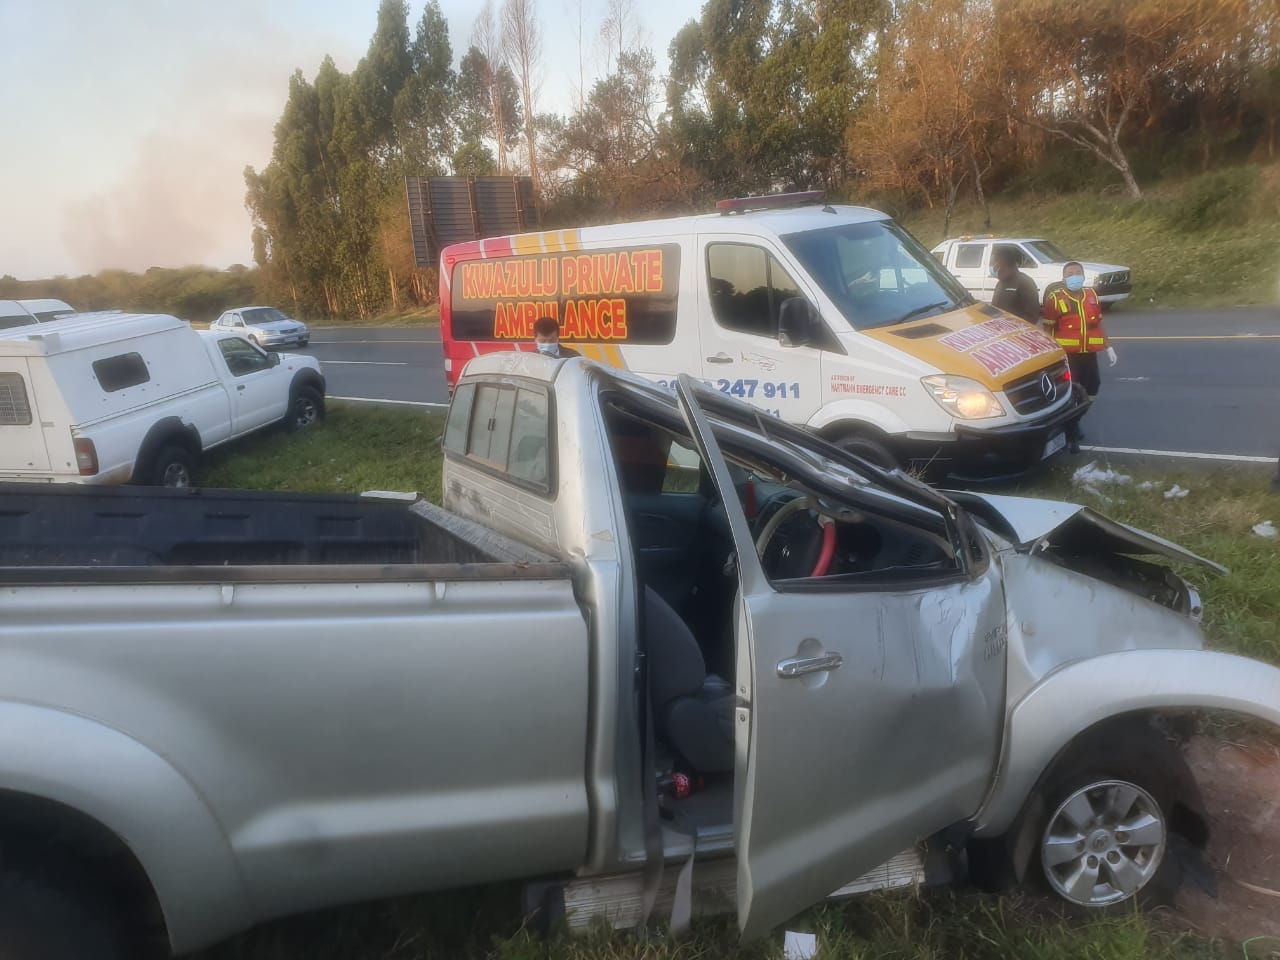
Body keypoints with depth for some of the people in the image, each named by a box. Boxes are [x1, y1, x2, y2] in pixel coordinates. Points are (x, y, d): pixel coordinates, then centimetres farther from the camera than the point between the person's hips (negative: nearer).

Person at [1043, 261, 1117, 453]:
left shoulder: (1091, 295, 8)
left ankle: (1073, 424, 39)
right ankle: (1071, 436, 7)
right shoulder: (1055, 299, -9)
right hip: (1066, 354, -6)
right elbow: (1048, 330, -7)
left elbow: (1098, 324, 15)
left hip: (1089, 352, 6)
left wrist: (1108, 347, 13)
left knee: (1091, 388, 16)